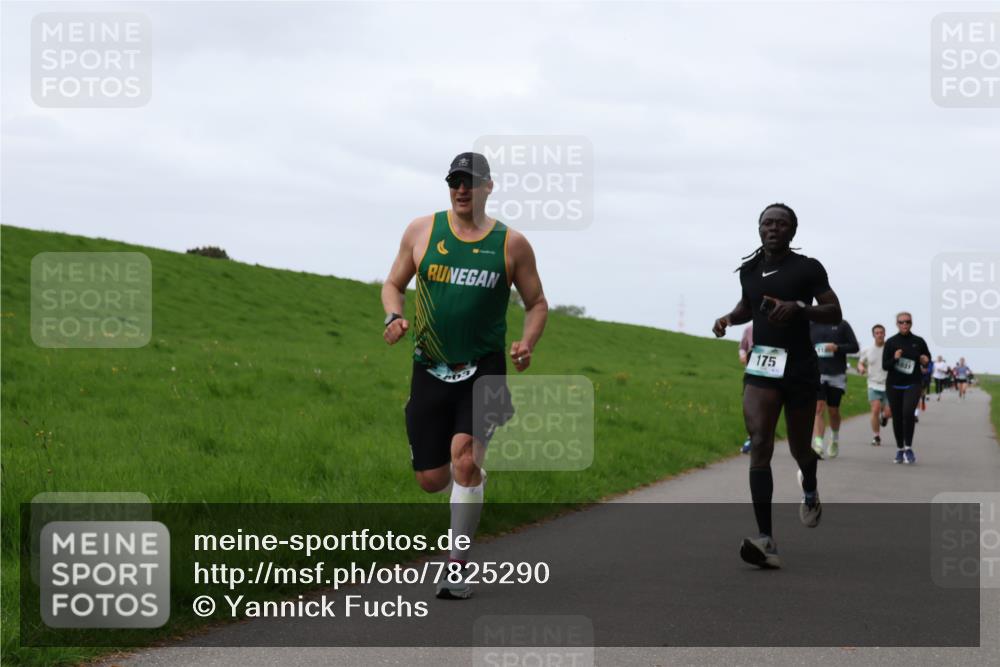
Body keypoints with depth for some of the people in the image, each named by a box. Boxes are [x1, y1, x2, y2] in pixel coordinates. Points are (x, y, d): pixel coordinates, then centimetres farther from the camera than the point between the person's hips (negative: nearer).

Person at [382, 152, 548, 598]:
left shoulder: (511, 244, 1)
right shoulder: (422, 231, 4)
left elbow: (536, 303, 9)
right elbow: (393, 284, 14)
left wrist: (527, 343, -10)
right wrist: (393, 316, -8)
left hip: (484, 370, -2)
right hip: (430, 369, 2)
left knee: (464, 459, -21)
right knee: (431, 480, 3)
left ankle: (458, 566, -10)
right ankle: (473, 477, 41)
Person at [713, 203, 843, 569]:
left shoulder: (807, 268, -4)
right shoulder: (749, 269, 9)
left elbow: (834, 313, -7)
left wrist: (799, 307, -23)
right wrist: (729, 318, 6)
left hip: (800, 367, -2)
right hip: (761, 367, 2)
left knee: (799, 448, 12)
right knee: (759, 443, -17)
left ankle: (810, 494, 51)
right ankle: (766, 540, -25)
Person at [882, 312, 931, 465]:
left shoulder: (918, 342, 3)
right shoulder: (891, 342, 1)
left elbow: (928, 357, 18)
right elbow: (885, 365, -1)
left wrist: (925, 360, -5)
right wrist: (895, 359, -20)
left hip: (913, 384, -1)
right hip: (894, 385, 1)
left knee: (908, 412, -22)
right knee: (897, 417, 5)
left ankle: (908, 448, -11)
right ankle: (900, 449, 21)